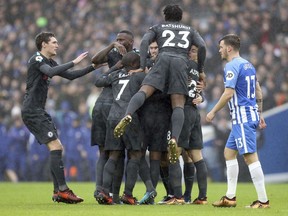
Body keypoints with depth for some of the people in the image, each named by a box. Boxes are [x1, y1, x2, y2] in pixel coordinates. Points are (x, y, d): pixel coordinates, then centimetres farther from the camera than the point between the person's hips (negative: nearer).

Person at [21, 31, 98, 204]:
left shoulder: (50, 62, 18)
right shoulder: (37, 59, -9)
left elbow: (70, 75, 22)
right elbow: (51, 72, -29)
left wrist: (93, 67, 15)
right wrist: (74, 62, -26)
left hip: (40, 112, 10)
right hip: (32, 111, -10)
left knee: (58, 148, 8)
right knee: (56, 147, -16)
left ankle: (58, 192, 8)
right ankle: (63, 190, -18)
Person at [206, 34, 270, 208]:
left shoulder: (232, 66, -12)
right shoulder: (248, 65, 16)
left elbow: (229, 93, -19)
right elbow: (259, 92, 20)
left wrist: (213, 112, -11)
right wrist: (259, 114, 25)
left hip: (242, 117, -10)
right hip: (251, 114, 10)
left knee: (250, 156, -10)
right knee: (229, 152, 16)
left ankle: (263, 200, -12)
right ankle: (230, 197, 16)